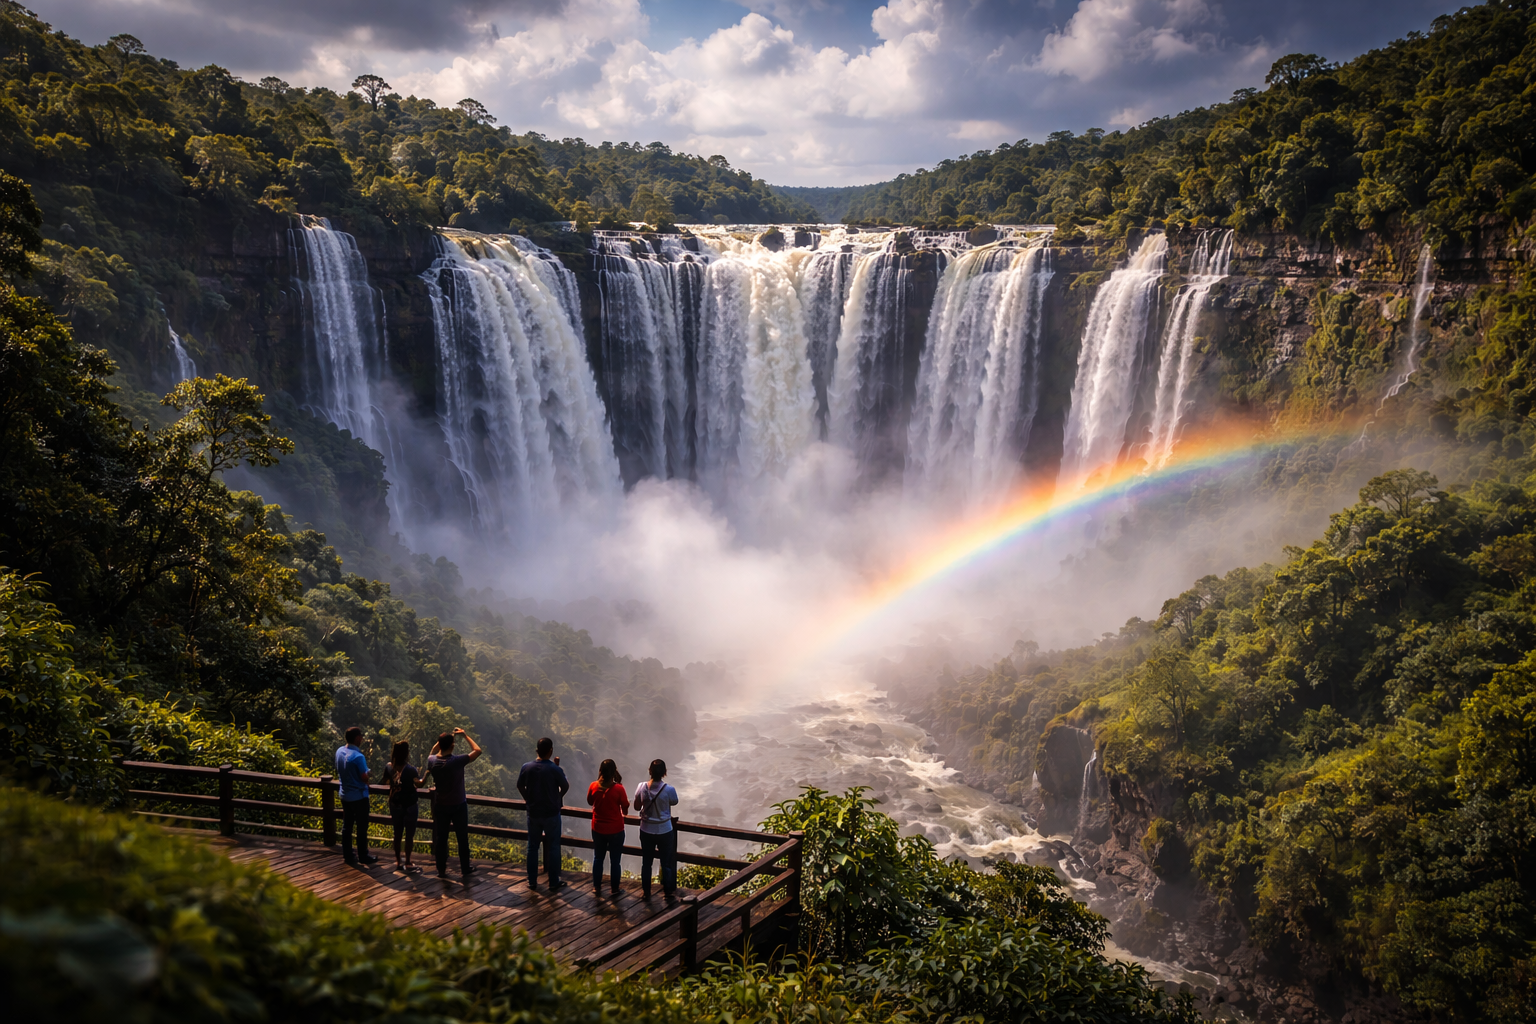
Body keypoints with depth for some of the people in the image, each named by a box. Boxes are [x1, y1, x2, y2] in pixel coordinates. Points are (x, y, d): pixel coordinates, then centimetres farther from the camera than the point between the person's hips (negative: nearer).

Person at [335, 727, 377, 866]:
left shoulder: (339, 751, -1)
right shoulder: (358, 756, -25)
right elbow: (365, 778, -21)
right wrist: (367, 770, -1)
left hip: (345, 795, 7)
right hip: (359, 796, -7)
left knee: (347, 825, 15)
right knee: (361, 827, 4)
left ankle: (347, 854, 22)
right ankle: (363, 856, 11)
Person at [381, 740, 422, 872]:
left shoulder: (389, 767, -7)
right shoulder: (410, 769, -23)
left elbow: (386, 782, 9)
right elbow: (419, 783, -13)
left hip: (395, 804, 5)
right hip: (409, 805, -5)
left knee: (397, 833, 17)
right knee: (410, 834, 7)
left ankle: (398, 861, 25)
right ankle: (408, 863, 11)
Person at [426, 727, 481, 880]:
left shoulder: (432, 761, -11)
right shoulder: (457, 761, -24)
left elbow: (433, 752, 15)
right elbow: (477, 750, -13)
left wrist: (443, 740, 7)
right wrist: (465, 735, -6)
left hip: (440, 805, 3)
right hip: (458, 805, -3)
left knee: (440, 838, 13)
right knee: (462, 839, 9)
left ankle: (441, 870, 21)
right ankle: (465, 870, 17)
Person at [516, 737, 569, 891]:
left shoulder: (527, 767, -8)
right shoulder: (555, 769, -19)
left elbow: (520, 786, 7)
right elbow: (565, 787, -5)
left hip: (533, 813, 3)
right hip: (551, 813, -3)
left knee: (532, 847, 15)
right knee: (552, 848, 8)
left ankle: (532, 881, 21)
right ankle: (553, 882, 14)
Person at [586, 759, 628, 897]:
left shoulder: (593, 786, -11)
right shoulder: (618, 788, -20)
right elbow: (625, 808, -9)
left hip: (598, 829, 3)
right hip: (616, 829, -3)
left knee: (598, 858, 18)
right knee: (615, 860, 12)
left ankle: (596, 887, 25)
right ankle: (614, 889, 20)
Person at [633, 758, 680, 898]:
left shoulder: (642, 788, -14)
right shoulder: (669, 790, -22)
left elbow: (637, 807, 0)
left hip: (646, 830, 2)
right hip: (664, 831, -2)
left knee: (646, 862, 18)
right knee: (666, 863, 16)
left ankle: (646, 891, 30)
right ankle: (667, 891, 29)